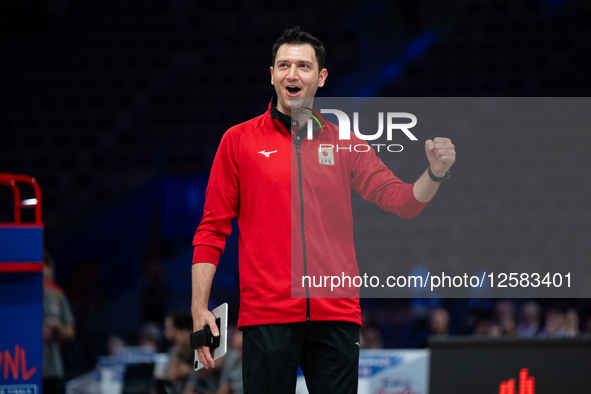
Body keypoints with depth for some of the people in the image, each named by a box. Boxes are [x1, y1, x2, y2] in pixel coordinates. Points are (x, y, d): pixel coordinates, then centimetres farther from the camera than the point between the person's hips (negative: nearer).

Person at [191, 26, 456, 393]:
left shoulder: (346, 143, 12)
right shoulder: (239, 140, 8)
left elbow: (402, 200, 5)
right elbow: (213, 229, 7)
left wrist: (435, 174, -17)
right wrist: (199, 307, -2)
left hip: (336, 314, 2)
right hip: (266, 316, -2)